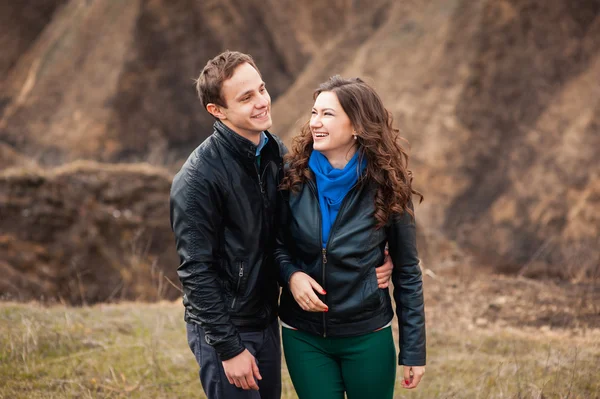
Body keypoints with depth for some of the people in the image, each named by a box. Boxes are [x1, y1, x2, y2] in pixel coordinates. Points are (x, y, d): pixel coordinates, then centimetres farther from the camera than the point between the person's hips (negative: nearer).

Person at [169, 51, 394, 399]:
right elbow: (196, 271, -18)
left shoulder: (277, 154, 2)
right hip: (223, 330, -7)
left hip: (267, 322, 7)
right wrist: (229, 348, -17)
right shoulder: (198, 177, -19)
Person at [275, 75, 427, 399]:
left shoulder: (385, 185, -9)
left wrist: (413, 349, -4)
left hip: (367, 337, -1)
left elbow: (407, 271, -4)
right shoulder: (293, 176, -6)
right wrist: (291, 274, -16)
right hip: (303, 336, 1)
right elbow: (276, 245, 6)